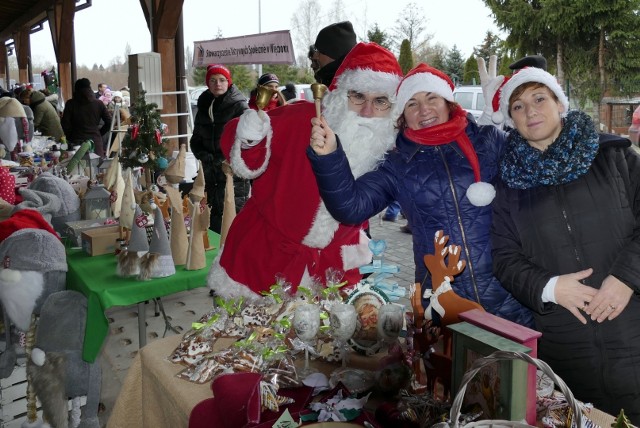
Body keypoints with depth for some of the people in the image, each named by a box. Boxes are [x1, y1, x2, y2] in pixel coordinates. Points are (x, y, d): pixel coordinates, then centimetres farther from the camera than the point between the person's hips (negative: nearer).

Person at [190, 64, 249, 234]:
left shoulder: (239, 106, -4)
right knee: (213, 222, 10)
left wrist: (223, 159, -15)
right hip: (210, 174, 6)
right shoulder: (204, 106, 15)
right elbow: (196, 140, 20)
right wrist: (203, 155, -1)